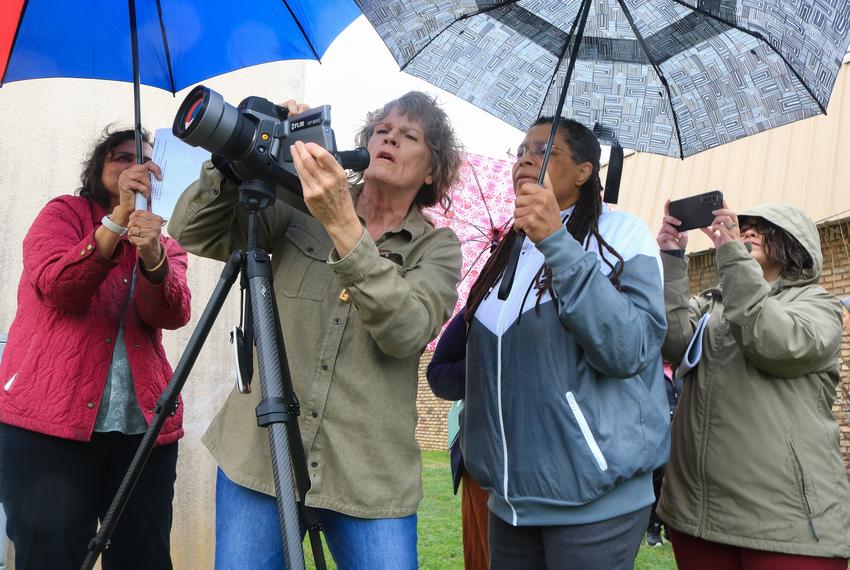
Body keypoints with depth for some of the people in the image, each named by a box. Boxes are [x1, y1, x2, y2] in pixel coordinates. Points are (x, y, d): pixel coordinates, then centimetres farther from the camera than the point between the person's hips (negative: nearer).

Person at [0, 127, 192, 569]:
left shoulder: (165, 244, 16)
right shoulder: (64, 213, 9)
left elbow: (172, 315, -4)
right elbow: (57, 288, -11)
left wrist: (152, 257, -24)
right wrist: (119, 218, -20)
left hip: (145, 424, 3)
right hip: (52, 419, -3)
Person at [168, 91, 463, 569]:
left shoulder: (438, 247, 1)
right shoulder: (298, 210, 6)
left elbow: (406, 331, -18)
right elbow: (193, 233, 1)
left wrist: (344, 227, -26)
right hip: (258, 452, 1)